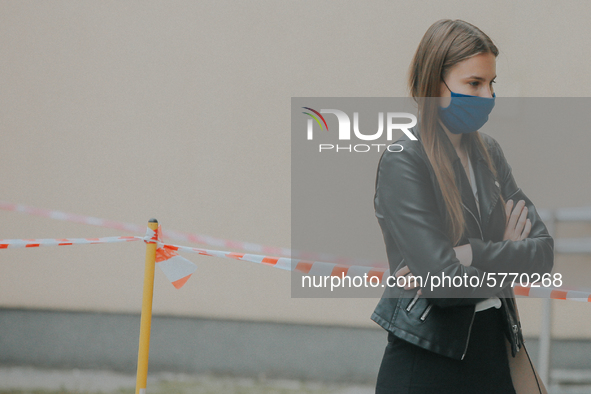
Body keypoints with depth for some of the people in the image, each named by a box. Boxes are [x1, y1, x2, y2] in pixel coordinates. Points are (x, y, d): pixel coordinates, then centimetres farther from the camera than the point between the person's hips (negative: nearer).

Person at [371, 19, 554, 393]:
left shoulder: (488, 152, 9)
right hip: (426, 363, -6)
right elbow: (444, 282, -20)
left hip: (494, 350, 6)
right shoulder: (403, 163, -13)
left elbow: (544, 251, 0)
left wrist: (473, 254, -15)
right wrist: (508, 259, -4)